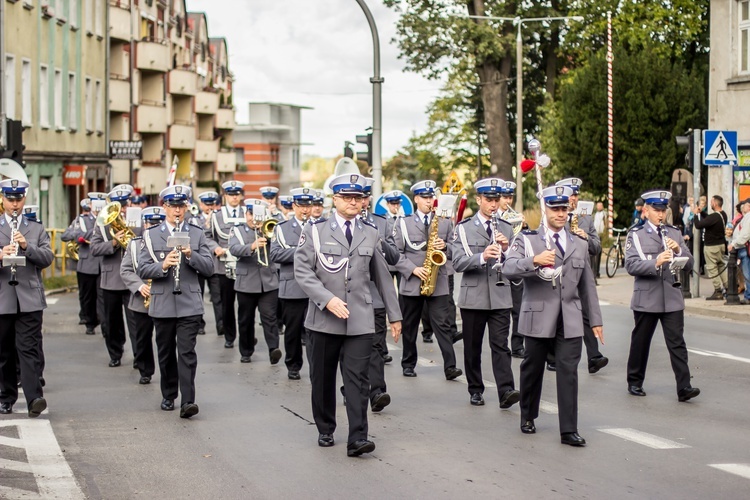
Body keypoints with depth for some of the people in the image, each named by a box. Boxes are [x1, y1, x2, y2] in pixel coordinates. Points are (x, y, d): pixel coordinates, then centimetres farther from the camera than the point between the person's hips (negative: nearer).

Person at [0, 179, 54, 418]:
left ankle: (34, 397, -16)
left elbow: (48, 258, 1)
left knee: (30, 349, -9)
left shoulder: (36, 230, 11)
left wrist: (26, 246, -15)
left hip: (30, 299, -1)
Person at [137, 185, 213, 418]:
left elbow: (209, 267, 1)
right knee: (166, 353, 11)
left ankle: (187, 402, -13)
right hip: (162, 305, 1)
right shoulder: (151, 235, 5)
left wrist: (191, 255, -17)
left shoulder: (197, 234, 6)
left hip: (189, 304, -1)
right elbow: (142, 270, -3)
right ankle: (168, 396, 27)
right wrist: (163, 266, -22)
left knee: (187, 352, -9)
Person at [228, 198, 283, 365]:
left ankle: (273, 349, -20)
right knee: (245, 320, 8)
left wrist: (265, 233, -13)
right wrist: (252, 246, -31)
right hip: (246, 282, 0)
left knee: (269, 317, -11)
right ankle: (246, 351, 20)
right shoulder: (238, 231, 6)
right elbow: (234, 249, -14)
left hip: (269, 282, 0)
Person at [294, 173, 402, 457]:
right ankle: (325, 430, 25)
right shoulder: (315, 231, 2)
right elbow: (302, 271, -6)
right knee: (323, 378, 9)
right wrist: (327, 299, -18)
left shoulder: (370, 235, 10)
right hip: (324, 318, -1)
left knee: (357, 379, -7)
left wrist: (394, 316, 15)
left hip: (360, 320, 1)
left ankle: (357, 438, -10)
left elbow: (382, 277, 15)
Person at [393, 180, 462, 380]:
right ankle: (408, 364, 21)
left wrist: (445, 247, -11)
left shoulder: (445, 222, 10)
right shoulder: (404, 223, 5)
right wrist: (413, 269, -14)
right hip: (411, 284, 0)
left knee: (443, 325, -8)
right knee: (409, 327, 9)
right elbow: (396, 253, -1)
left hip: (438, 283, 0)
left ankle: (450, 367, -13)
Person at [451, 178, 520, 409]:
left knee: (500, 345, -8)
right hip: (473, 296, -1)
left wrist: (506, 249, -11)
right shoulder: (463, 228, 2)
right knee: (472, 347, 7)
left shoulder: (506, 228, 10)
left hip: (500, 296, 1)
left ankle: (506, 391, -16)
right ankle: (475, 390, 18)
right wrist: (482, 257, -26)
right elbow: (458, 263, -9)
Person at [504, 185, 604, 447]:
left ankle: (568, 430, -4)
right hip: (538, 318, -2)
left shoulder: (580, 245, 13)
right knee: (532, 369, 11)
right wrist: (534, 260, -30)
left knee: (568, 372, -5)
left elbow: (587, 285, 16)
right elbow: (508, 269, -15)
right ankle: (528, 417, 32)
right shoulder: (526, 240, 1)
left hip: (570, 321, 2)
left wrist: (595, 319, 14)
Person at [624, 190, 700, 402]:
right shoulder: (636, 235, 1)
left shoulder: (674, 233, 12)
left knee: (677, 343, -5)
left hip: (672, 298, 2)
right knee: (640, 342, 9)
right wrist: (656, 262, -26)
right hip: (646, 299, -2)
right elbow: (631, 265, -12)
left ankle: (684, 387, -9)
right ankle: (635, 383, 24)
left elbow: (689, 264, 8)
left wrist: (678, 250, -12)